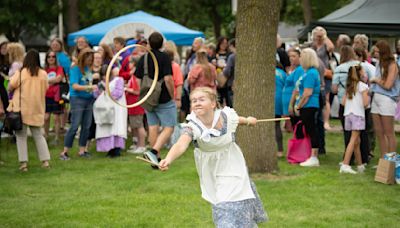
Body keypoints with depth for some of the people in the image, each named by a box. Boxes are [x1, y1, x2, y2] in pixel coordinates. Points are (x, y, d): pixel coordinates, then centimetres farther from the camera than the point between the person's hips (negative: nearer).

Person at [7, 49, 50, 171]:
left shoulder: (21, 73, -11)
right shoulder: (43, 74, -2)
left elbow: (10, 87, -10)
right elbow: (45, 89, 7)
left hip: (21, 109, -3)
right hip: (37, 109, 3)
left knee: (21, 136, 4)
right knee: (38, 135, 15)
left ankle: (23, 162, -3)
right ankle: (45, 160, 8)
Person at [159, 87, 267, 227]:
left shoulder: (227, 116, -20)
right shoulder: (193, 127, -26)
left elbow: (238, 120, 6)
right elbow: (181, 145, -45)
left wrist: (249, 121, 29)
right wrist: (168, 160, -65)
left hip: (231, 168, 0)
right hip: (211, 172, 0)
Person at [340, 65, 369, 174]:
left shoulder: (348, 86, 14)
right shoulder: (363, 86, -5)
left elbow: (343, 102, 10)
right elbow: (365, 103, -10)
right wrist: (368, 97, 9)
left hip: (348, 114, 6)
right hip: (358, 115, -6)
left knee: (357, 141, 15)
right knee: (353, 140, -10)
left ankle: (360, 165, 23)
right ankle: (345, 164, -20)